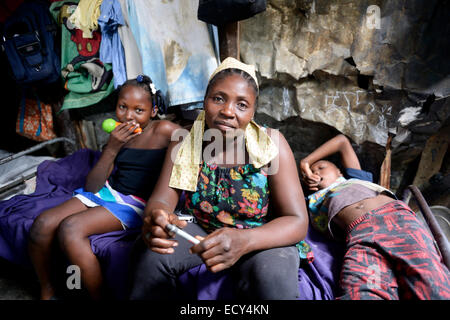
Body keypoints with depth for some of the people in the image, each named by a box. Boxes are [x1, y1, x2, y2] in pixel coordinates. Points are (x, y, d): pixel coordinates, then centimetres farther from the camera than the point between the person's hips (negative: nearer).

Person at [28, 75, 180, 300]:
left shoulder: (164, 131, -9)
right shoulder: (119, 135, 6)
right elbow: (91, 187, 2)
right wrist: (112, 149, -12)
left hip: (137, 204, -6)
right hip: (107, 192, 6)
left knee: (70, 228, -25)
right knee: (43, 224, -10)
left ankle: (99, 297, -8)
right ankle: (46, 292, 15)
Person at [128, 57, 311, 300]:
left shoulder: (270, 145, -18)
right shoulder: (185, 142, -9)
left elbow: (297, 222, -21)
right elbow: (162, 199, -10)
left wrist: (243, 241, -42)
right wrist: (155, 218, -38)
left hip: (260, 234, -2)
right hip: (198, 229, 3)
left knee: (272, 276, -32)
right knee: (149, 254, -23)